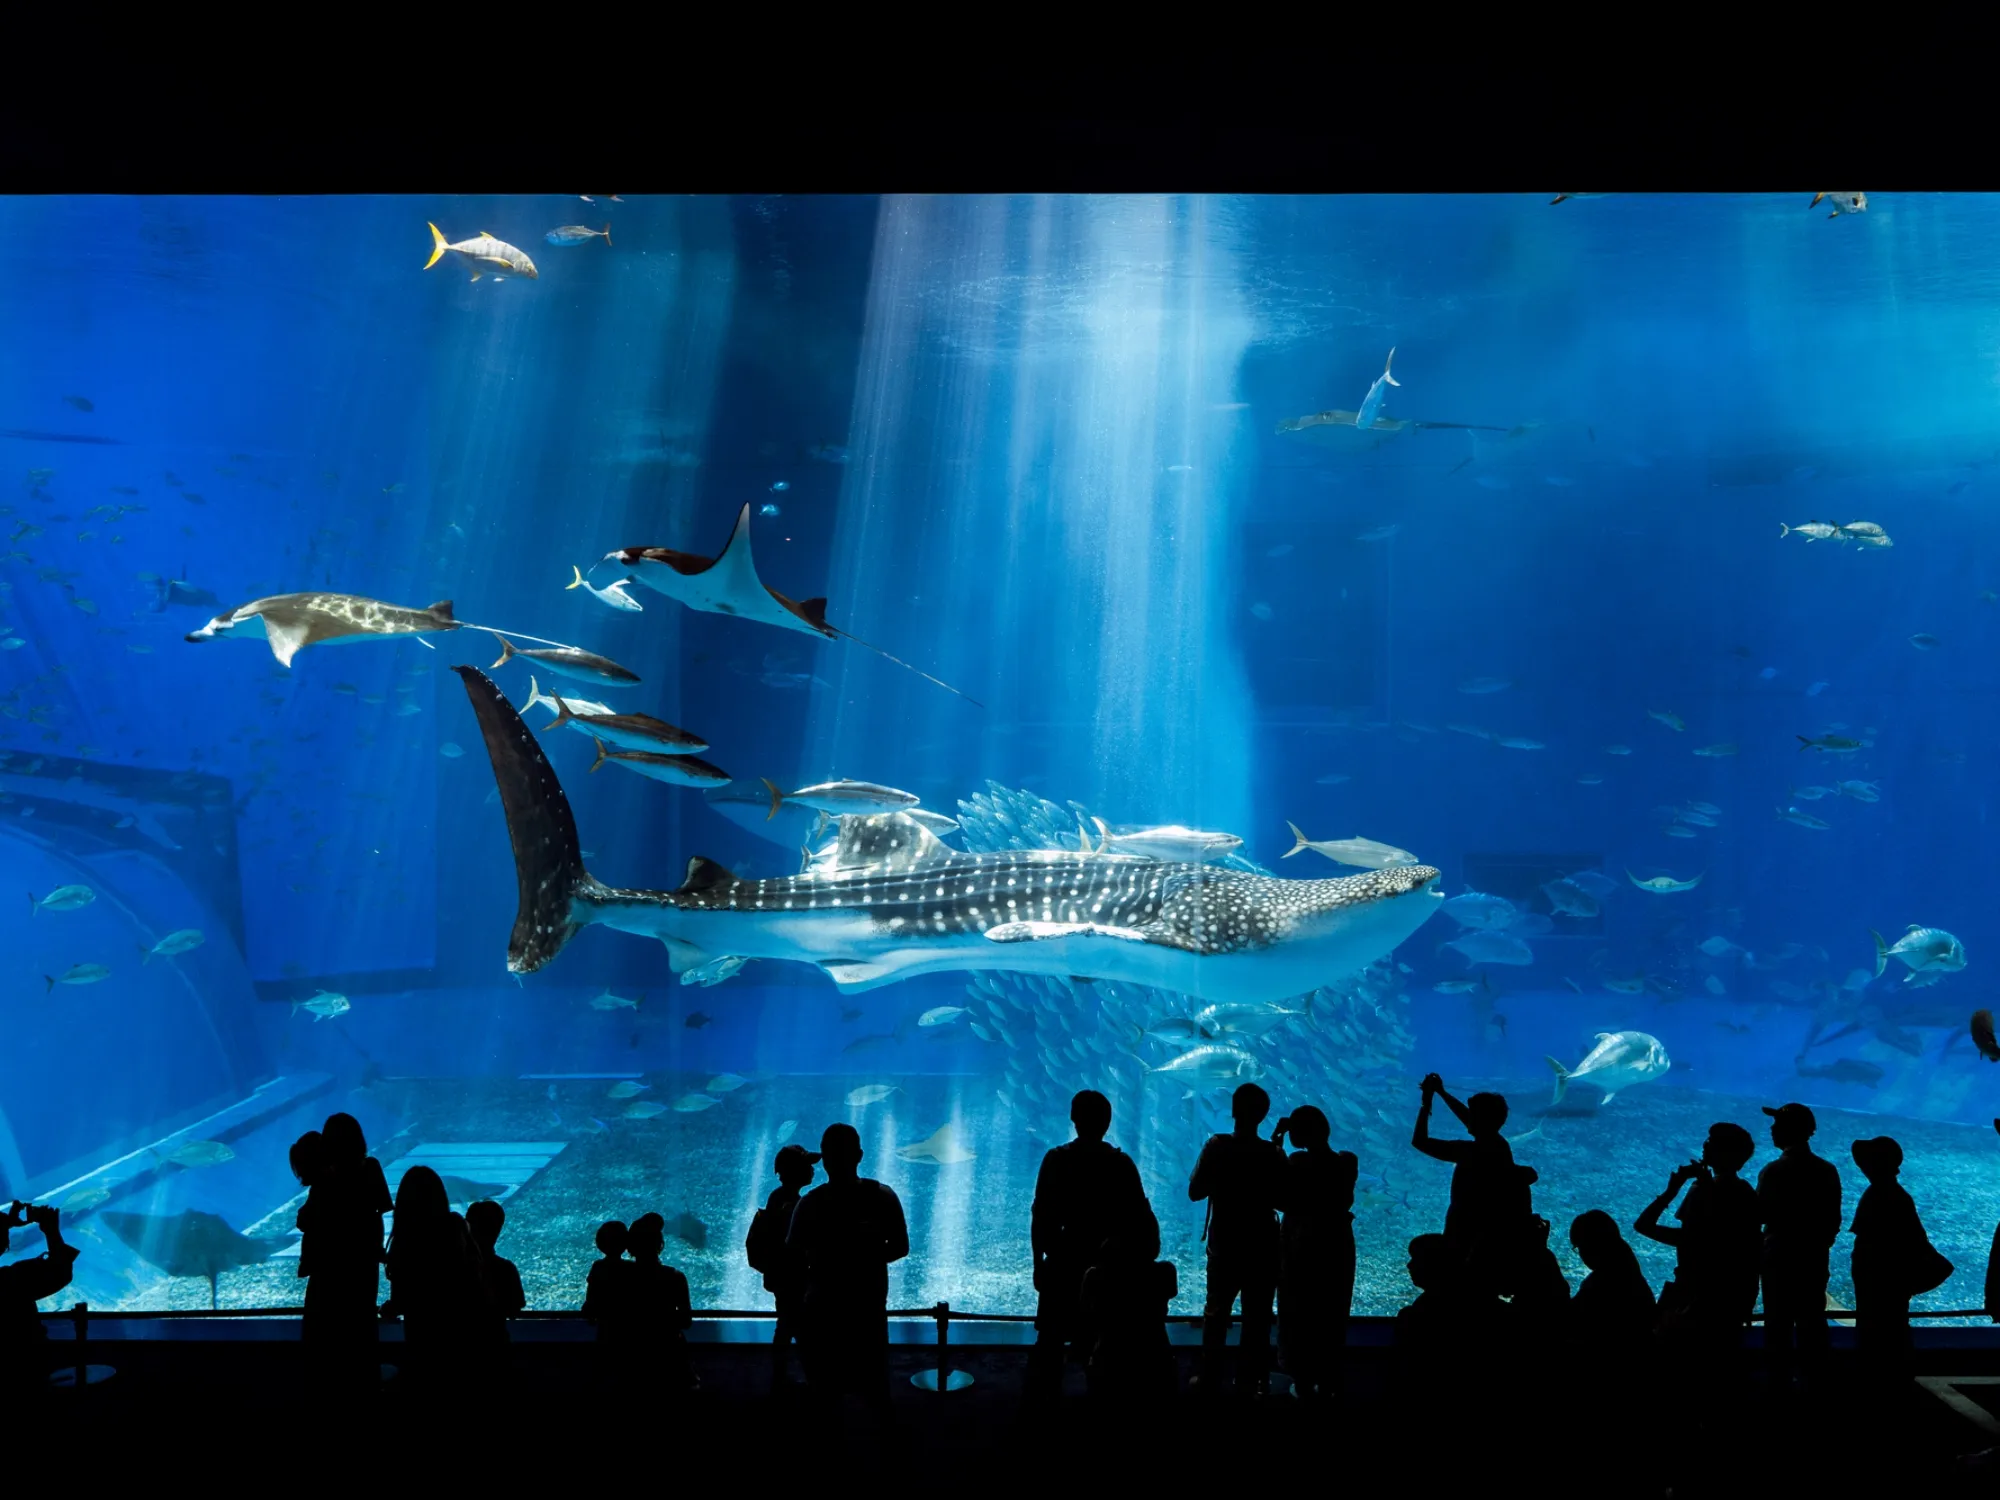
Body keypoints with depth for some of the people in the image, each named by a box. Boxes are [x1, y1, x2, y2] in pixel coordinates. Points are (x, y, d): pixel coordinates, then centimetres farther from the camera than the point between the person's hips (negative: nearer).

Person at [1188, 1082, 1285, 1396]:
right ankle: (1251, 1381, 14)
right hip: (1263, 1247, 0)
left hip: (1224, 1246, 1)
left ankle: (1210, 1379, 20)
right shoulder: (1274, 1153, -12)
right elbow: (1283, 1201, -5)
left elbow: (1195, 1192, -8)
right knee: (1257, 1317, 10)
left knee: (1216, 1312, 15)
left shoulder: (1216, 1147, -14)